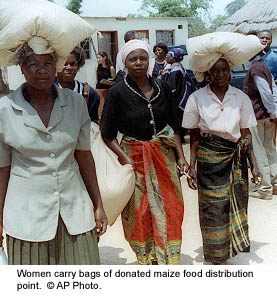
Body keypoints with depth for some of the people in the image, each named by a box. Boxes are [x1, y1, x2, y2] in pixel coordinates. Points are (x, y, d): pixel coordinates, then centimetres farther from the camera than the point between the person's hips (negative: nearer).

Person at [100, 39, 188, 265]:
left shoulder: (161, 87, 4)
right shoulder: (118, 92, -6)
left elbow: (173, 125, 9)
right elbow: (108, 134, -5)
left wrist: (181, 156, 2)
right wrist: (124, 158, -15)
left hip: (163, 156, 3)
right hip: (134, 157, -3)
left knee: (170, 207, 6)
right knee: (139, 212, 6)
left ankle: (168, 259, 24)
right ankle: (148, 258, 27)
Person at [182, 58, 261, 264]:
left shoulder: (241, 98, 3)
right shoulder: (197, 98, -1)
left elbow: (246, 135, 5)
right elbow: (194, 136, 2)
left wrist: (254, 165, 1)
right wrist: (192, 167, -3)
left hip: (236, 158, 2)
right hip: (209, 159, -2)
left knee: (236, 206, 6)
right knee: (213, 208, 3)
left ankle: (230, 250, 27)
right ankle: (217, 258, 20)